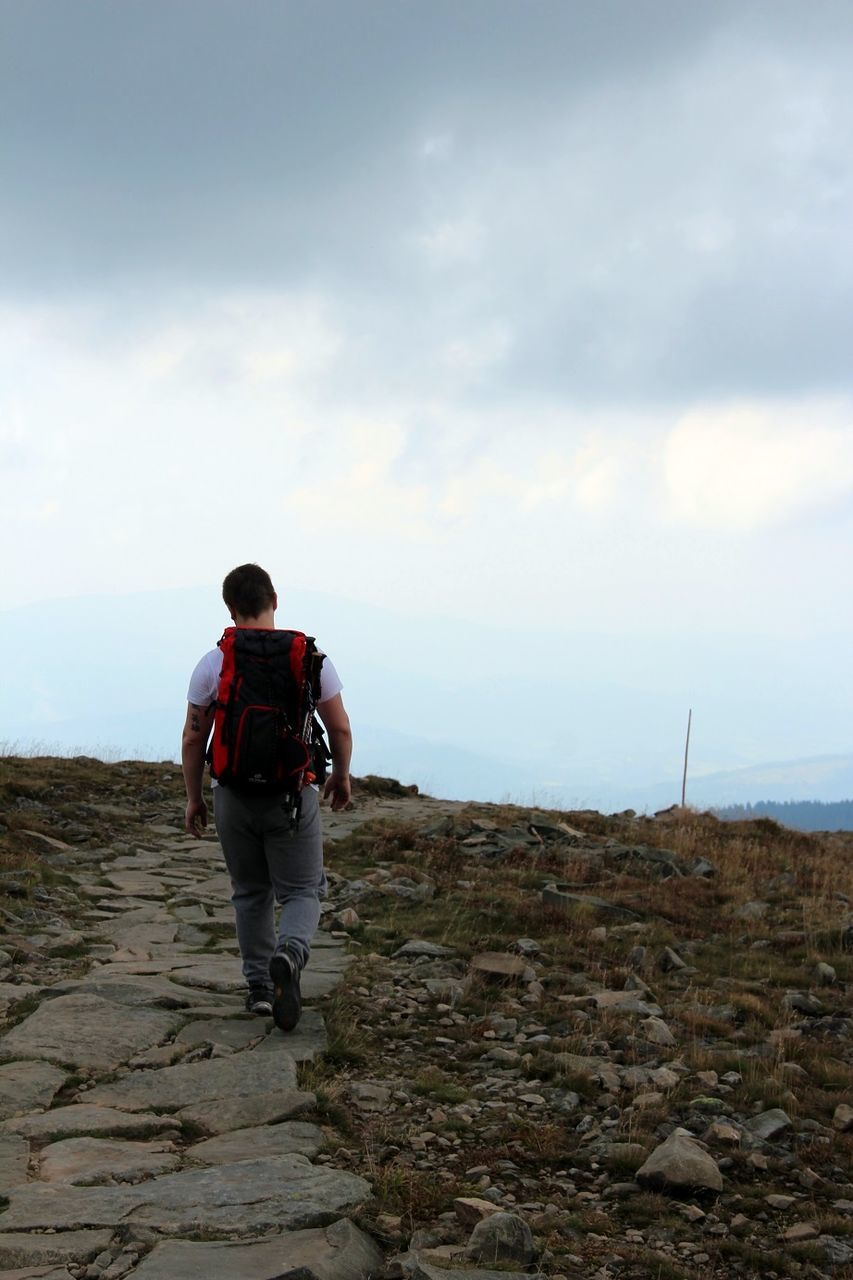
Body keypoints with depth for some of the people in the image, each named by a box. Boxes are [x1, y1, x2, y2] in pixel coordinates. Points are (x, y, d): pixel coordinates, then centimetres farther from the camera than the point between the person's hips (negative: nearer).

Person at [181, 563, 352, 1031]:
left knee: (250, 893, 18)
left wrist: (194, 798, 11)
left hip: (234, 796, 1)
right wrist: (342, 777, 16)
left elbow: (193, 739, 0)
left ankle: (260, 985, 21)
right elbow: (340, 729, -1)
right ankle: (289, 953, -22)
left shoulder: (212, 665, -5)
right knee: (301, 891, 7)